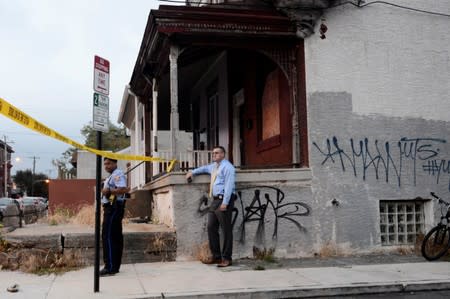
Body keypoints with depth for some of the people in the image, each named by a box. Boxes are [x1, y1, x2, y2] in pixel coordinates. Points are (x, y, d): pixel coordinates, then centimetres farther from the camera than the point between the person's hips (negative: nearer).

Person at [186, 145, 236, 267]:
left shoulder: (227, 167, -7)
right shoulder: (214, 166, 21)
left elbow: (229, 185, -16)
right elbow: (205, 168, 44)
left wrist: (225, 203, -23)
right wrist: (192, 172, 31)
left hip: (223, 200, -9)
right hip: (215, 200, 10)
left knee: (226, 230, -5)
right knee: (211, 228, 9)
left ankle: (226, 258, -1)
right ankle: (216, 256, 17)